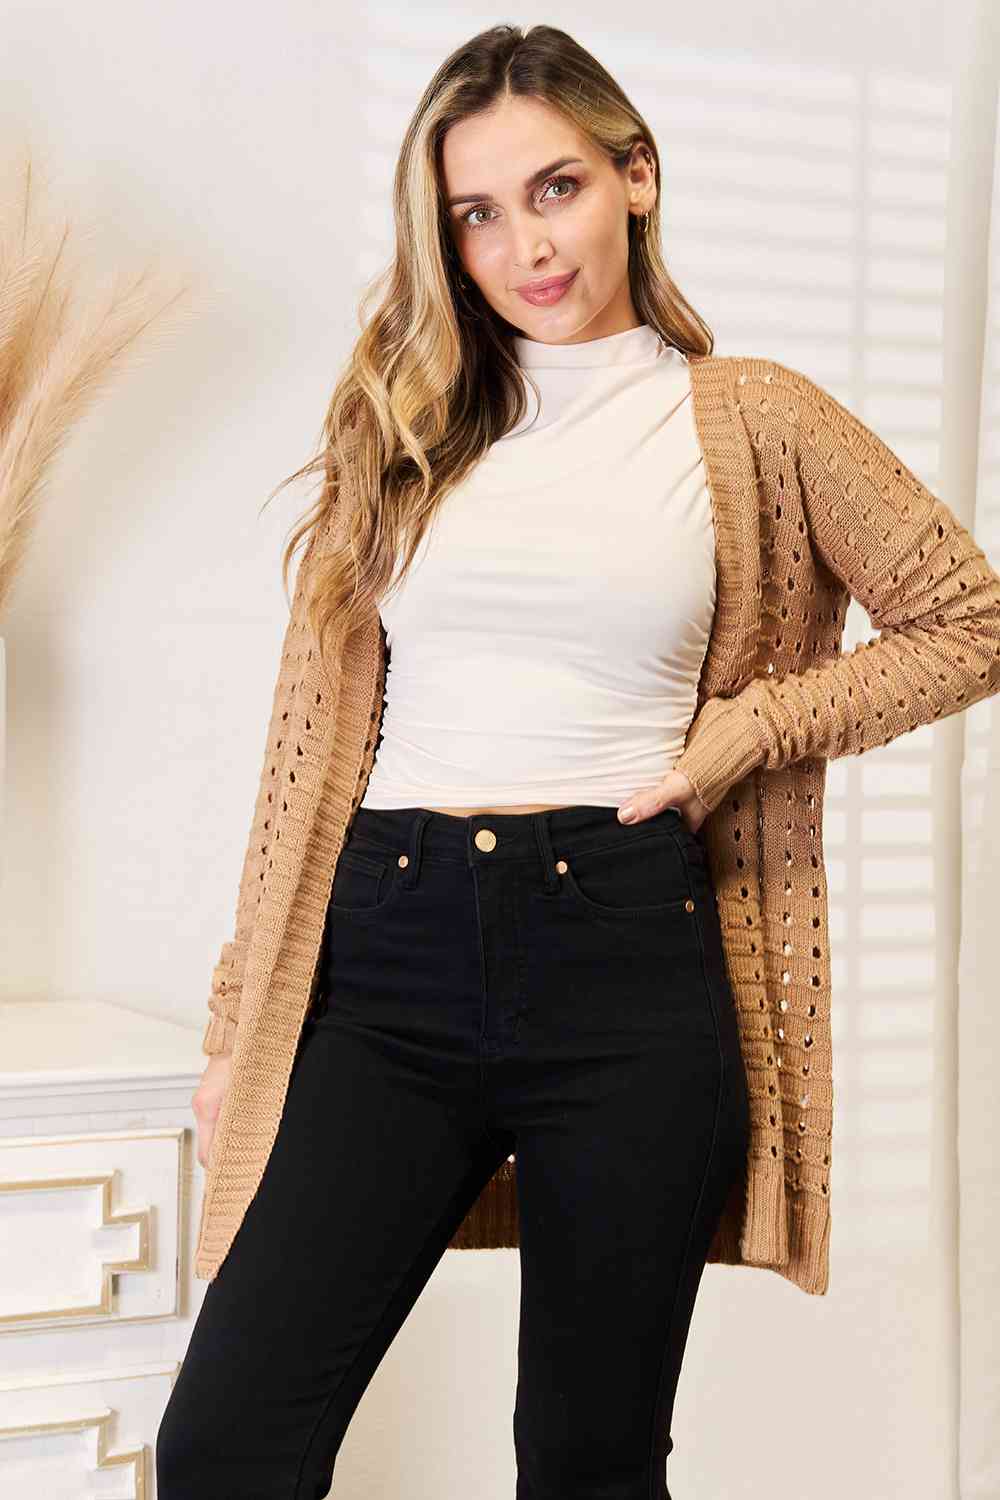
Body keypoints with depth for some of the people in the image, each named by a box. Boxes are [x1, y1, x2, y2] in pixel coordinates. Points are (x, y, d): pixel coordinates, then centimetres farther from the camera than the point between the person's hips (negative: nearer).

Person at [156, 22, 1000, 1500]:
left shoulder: (751, 420, 6)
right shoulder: (404, 425, 12)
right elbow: (315, 728, 12)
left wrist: (760, 723, -1)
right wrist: (239, 1023, 9)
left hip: (626, 952, -1)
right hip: (388, 951, 2)